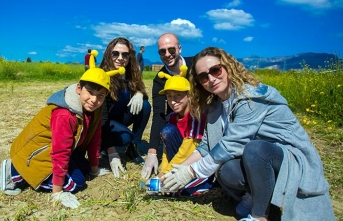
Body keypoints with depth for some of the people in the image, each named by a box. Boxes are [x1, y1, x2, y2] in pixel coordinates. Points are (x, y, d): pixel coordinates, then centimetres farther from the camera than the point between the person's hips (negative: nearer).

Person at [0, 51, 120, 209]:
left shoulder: (94, 110, -8)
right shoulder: (64, 115, -34)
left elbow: (94, 139, 1)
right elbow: (60, 153, -31)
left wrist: (94, 168, 9)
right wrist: (58, 192, -25)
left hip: (59, 149, 9)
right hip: (37, 150, -9)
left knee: (83, 169, 9)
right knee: (74, 182, -13)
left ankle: (29, 173, 15)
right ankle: (15, 173, -4)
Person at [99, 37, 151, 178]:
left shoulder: (131, 75, -10)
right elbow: (101, 117, -30)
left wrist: (139, 94, -26)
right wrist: (112, 153, -37)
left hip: (119, 118, 5)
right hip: (101, 122, -5)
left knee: (144, 105, -20)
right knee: (125, 137, -32)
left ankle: (133, 148, -8)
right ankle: (100, 145, 0)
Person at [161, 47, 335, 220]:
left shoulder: (251, 97, -22)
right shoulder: (217, 105, 2)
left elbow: (231, 145, -26)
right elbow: (207, 145, 5)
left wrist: (191, 172, -18)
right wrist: (181, 167, -7)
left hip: (295, 160, -5)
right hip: (262, 161, 6)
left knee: (254, 149, -37)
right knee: (225, 170, -26)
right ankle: (255, 195, 5)